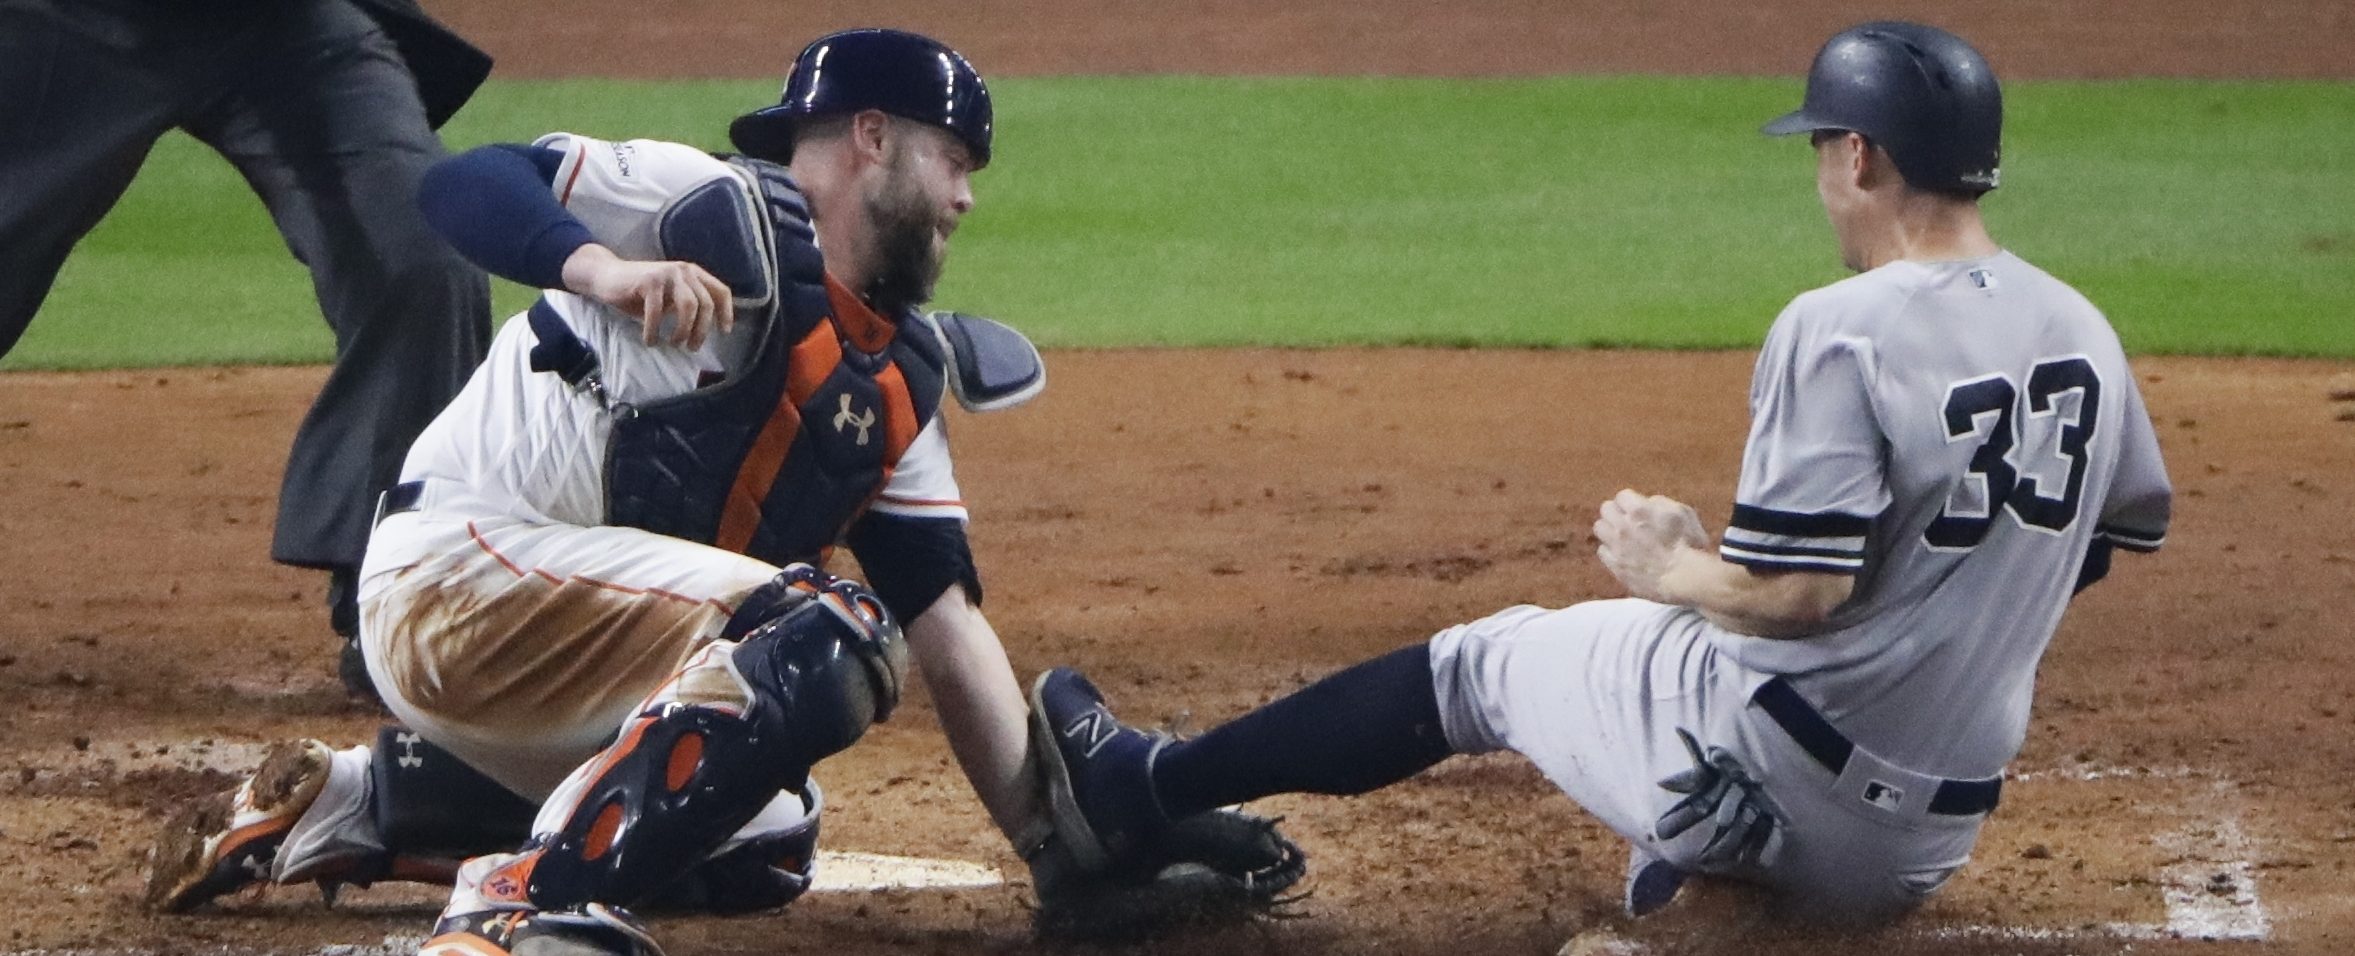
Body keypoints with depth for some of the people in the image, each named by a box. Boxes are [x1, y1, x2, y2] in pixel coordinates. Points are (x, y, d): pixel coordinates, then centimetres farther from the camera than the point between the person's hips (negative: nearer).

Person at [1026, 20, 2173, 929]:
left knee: (1477, 661, 16)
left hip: (1771, 770, -6)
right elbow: (2123, 532, 18)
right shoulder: (2081, 335, 6)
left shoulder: (1841, 331, -17)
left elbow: (1793, 591, -22)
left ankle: (1143, 791, 25)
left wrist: (1671, 572, -3)